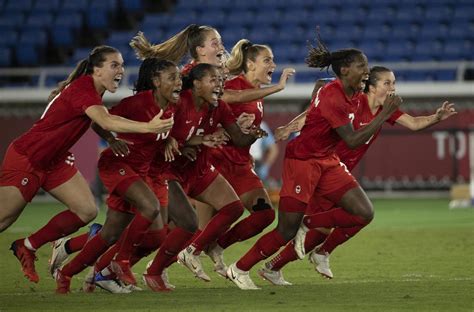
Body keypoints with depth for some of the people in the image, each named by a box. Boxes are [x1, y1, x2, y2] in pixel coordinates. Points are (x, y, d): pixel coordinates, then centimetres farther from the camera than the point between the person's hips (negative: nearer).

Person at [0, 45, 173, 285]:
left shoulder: (89, 88, 3)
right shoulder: (82, 89, -26)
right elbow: (106, 122, -41)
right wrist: (148, 127, -51)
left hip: (54, 160, 9)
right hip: (25, 159, -9)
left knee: (87, 211, -1)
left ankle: (27, 247, 12)